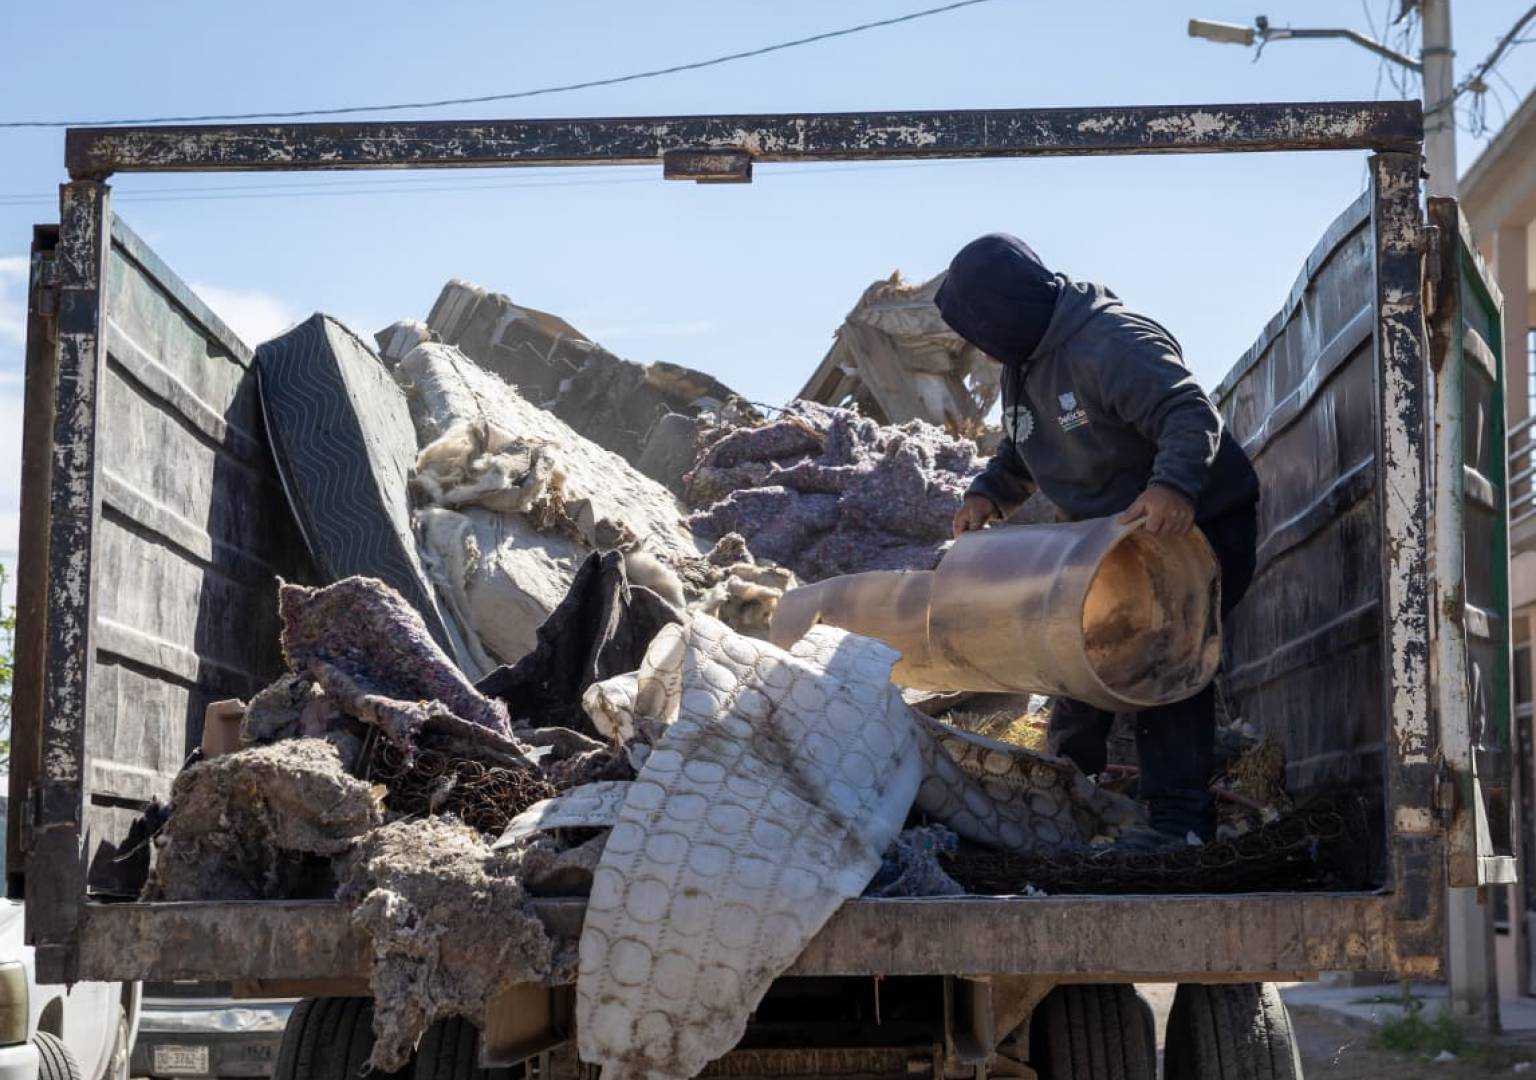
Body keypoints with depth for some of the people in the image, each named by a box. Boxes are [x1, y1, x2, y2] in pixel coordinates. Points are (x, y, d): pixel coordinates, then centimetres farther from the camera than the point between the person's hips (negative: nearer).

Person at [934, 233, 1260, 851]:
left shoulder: (1111, 344, -30)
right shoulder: (1024, 366, 3)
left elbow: (1192, 413, -38)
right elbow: (1018, 453, 14)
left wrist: (1172, 485, -55)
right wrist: (989, 495, -7)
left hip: (1199, 520, -10)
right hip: (1111, 530, 10)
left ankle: (1180, 815, -19)